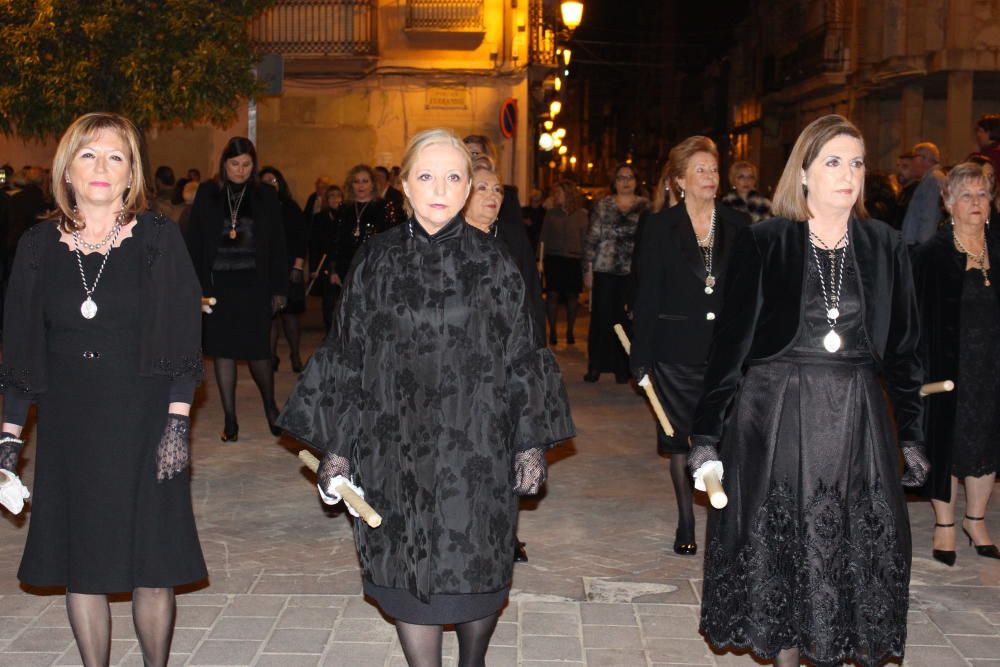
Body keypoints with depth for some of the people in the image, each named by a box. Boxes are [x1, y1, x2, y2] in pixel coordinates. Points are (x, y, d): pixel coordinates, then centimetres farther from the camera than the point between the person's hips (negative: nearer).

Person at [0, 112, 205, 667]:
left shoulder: (158, 238, -2)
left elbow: (182, 336, -4)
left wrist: (177, 423, -11)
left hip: (143, 423, -2)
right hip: (67, 428, 2)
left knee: (152, 568, 2)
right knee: (79, 566, 8)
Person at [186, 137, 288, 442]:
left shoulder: (266, 197, 4)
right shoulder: (207, 194, 4)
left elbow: (277, 245, 5)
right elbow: (195, 242, 4)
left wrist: (279, 289, 1)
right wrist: (196, 286, -3)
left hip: (254, 284, -1)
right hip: (218, 284, 1)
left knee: (258, 349, -2)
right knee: (223, 350, 4)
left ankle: (270, 405, 24)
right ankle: (230, 419, 13)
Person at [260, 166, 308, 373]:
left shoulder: (290, 208, 5)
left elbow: (303, 238, 2)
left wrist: (298, 266, -5)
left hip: (289, 268, -1)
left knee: (290, 314, -4)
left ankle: (295, 356, 8)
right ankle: (271, 357, 5)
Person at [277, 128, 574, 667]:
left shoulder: (494, 264, 0)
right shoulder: (375, 262, 2)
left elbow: (521, 358, 3)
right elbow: (347, 356, 5)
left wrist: (531, 444, 0)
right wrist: (336, 448, 3)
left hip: (476, 452, 0)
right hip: (396, 451, 1)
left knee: (477, 576, 9)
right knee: (409, 577, 7)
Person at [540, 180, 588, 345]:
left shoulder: (581, 214, 3)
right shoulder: (551, 213, 7)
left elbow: (585, 239, 4)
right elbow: (544, 239, 8)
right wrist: (541, 259, 2)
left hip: (574, 259, 0)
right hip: (554, 258, 1)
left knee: (572, 295, 3)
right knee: (552, 294, -6)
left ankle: (570, 332, 14)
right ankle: (552, 331, 3)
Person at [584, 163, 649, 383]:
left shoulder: (646, 207, 7)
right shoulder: (603, 206, 7)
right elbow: (592, 237, 6)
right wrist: (589, 266, 0)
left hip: (634, 271, 0)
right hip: (605, 270, 0)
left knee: (628, 319, 0)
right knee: (601, 317, 1)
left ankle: (623, 367, 9)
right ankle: (595, 366, 9)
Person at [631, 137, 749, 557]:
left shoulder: (739, 225, 7)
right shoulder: (660, 226, 1)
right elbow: (647, 294, 0)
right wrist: (641, 357, -4)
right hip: (677, 348, -1)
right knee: (681, 439, 6)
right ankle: (686, 525, 19)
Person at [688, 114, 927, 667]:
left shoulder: (883, 247, 6)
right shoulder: (763, 243, -2)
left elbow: (904, 347, 11)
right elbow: (729, 343, -2)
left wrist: (911, 434, 9)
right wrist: (706, 436, -4)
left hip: (857, 421, 2)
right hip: (775, 416, -2)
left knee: (857, 550, 3)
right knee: (780, 547, 6)